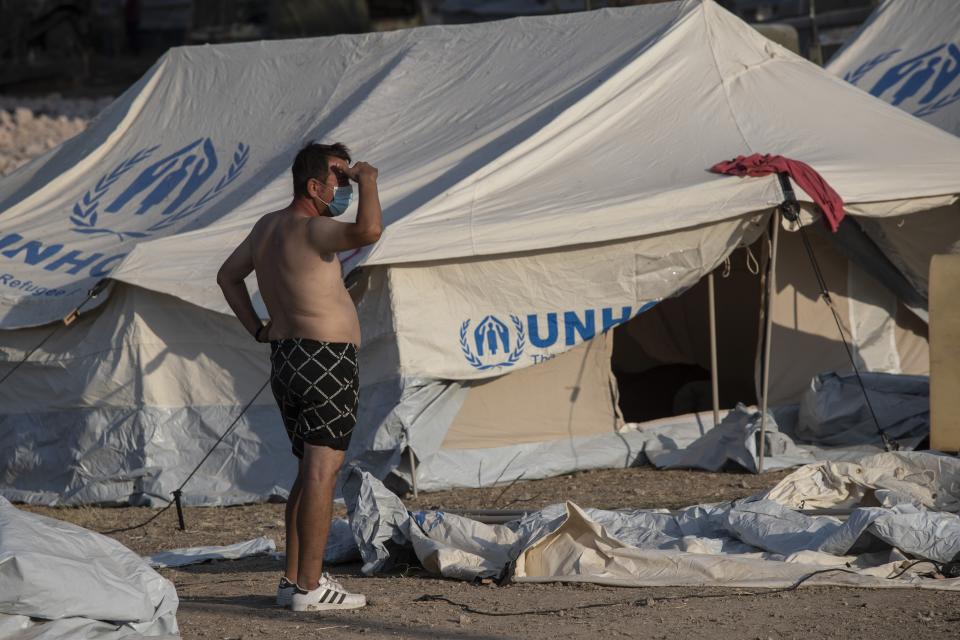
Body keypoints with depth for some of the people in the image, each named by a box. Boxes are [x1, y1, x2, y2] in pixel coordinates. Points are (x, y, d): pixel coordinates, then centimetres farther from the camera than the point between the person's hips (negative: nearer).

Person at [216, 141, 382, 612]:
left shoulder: (267, 226, 13)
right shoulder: (311, 229, -15)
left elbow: (228, 276, 26)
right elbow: (368, 231, -34)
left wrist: (257, 330, 22)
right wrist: (368, 181, -17)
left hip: (284, 359, 10)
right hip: (327, 360, -10)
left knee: (310, 472, 16)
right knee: (322, 470, -9)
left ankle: (293, 579, 16)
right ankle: (309, 587, -11)